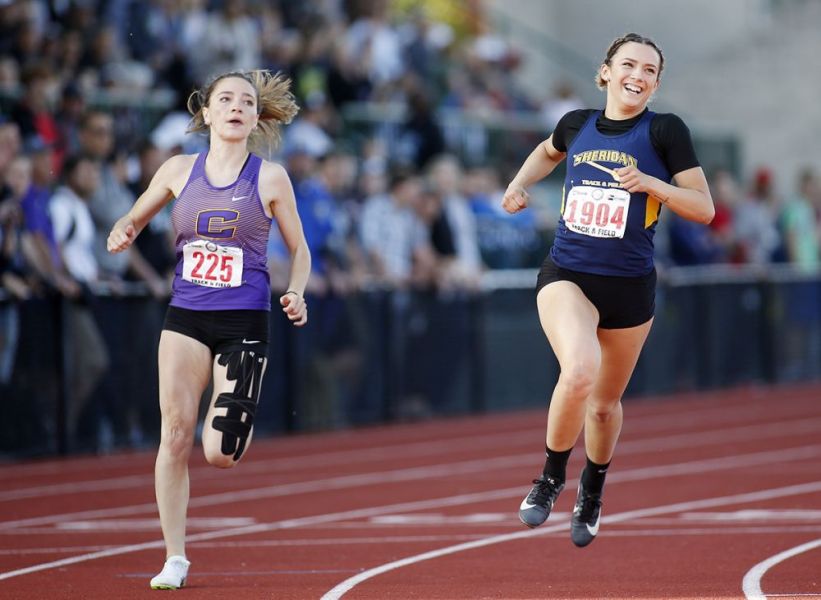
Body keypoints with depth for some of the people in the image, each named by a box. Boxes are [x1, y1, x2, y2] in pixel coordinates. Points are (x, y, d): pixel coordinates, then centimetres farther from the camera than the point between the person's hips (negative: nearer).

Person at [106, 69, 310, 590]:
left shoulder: (269, 178, -2)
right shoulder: (180, 170, 4)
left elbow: (299, 248, 7)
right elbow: (135, 218, 18)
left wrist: (296, 293, -12)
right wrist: (122, 233, -5)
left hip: (244, 322, -2)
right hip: (186, 317, 2)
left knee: (220, 454, -7)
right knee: (175, 434, -8)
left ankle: (237, 412, 31)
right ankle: (175, 557, 3)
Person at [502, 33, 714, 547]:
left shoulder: (666, 131, -5)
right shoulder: (577, 124, 4)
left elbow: (704, 208, -7)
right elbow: (549, 152, 29)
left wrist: (651, 184, -21)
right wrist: (519, 185, 12)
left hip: (630, 288, 0)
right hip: (567, 277, 0)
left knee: (605, 403, 16)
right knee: (579, 371, -28)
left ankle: (593, 491, 46)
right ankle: (552, 476, -4)